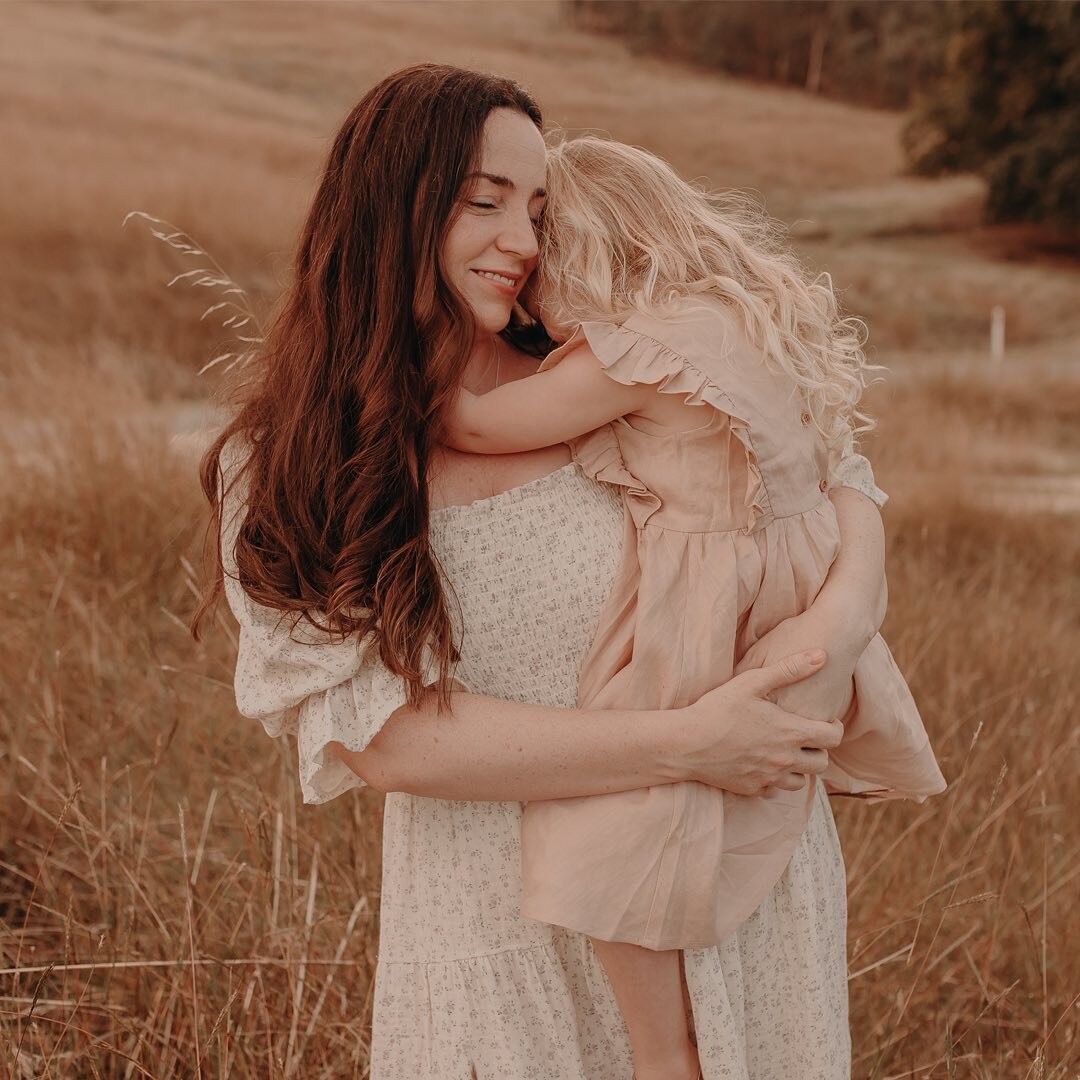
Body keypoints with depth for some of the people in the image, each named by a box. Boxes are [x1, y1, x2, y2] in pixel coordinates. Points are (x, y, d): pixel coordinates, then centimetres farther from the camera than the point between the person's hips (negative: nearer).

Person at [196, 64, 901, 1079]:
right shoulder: (282, 476, -9)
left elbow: (832, 474, 5)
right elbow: (389, 738, -17)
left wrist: (838, 621, -18)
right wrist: (685, 742, -23)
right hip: (498, 912, -1)